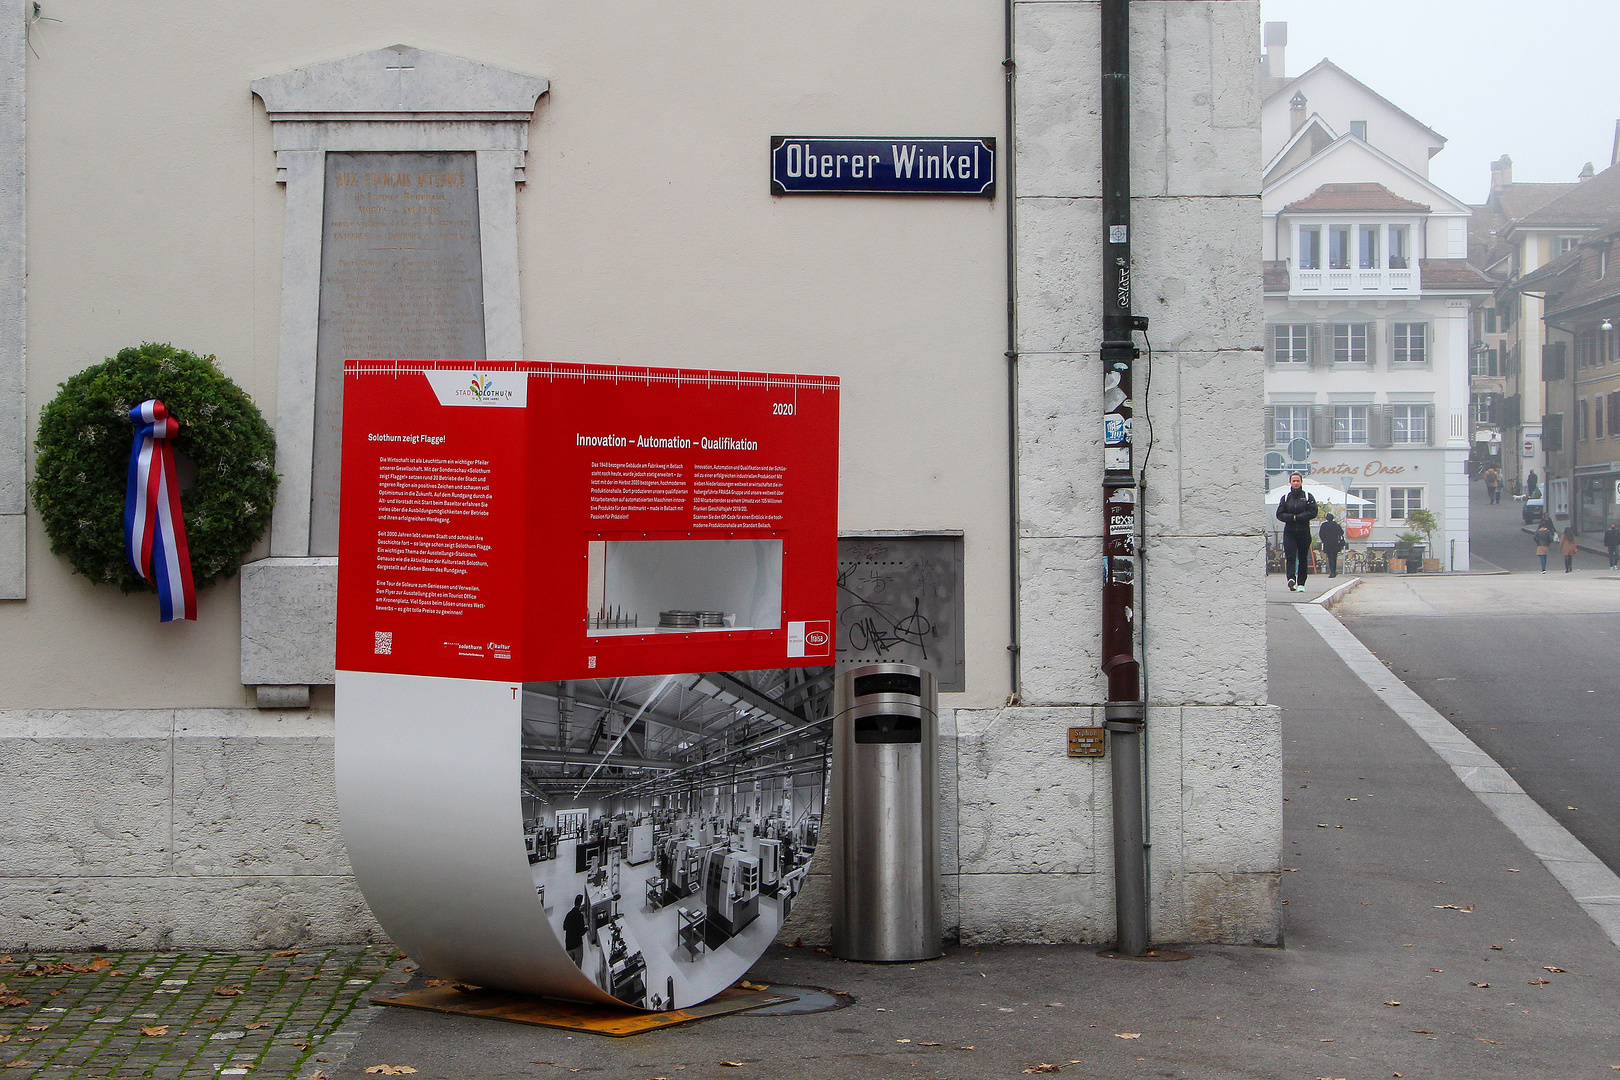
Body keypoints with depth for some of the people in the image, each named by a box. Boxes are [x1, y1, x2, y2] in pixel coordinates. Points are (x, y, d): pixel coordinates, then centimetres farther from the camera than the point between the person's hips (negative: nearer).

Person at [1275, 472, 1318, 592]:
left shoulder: (1308, 496, 5)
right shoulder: (1285, 497, 9)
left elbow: (1313, 513, -6)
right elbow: (1280, 514, 2)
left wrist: (1297, 517, -13)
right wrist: (1292, 517, -14)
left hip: (1304, 532, 0)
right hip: (1289, 532, 0)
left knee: (1303, 558, 5)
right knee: (1290, 556, -17)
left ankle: (1301, 583, 14)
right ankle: (1291, 579, -32)